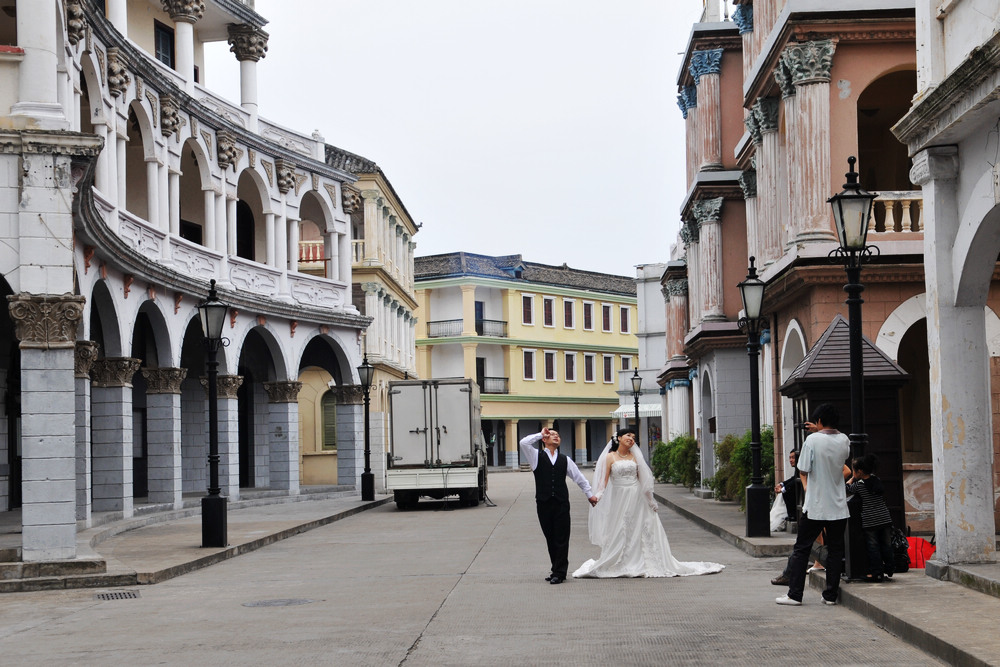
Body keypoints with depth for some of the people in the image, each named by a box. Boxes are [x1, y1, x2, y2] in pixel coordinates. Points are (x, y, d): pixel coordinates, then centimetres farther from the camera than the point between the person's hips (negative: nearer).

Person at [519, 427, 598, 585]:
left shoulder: (565, 460, 14)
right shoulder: (537, 457, 8)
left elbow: (579, 477, 21)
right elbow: (524, 443, -8)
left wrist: (590, 494, 22)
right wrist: (540, 434, 2)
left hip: (561, 503, 1)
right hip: (544, 503, -1)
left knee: (561, 539, -3)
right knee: (550, 538, 4)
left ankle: (559, 572, 1)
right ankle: (557, 570, 13)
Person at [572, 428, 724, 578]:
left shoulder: (634, 456, 9)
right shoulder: (610, 457, 1)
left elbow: (642, 479, 12)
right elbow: (604, 479, -4)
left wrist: (650, 500, 10)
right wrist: (598, 496, -19)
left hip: (636, 497, 3)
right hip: (619, 498, -3)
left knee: (643, 530, 0)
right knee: (618, 533, 0)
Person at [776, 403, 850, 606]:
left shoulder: (813, 439, -10)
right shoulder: (843, 440, 3)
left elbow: (804, 471, -8)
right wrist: (822, 431, 21)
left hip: (814, 506, -3)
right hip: (838, 506, 3)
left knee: (801, 550, 4)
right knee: (835, 550, 9)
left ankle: (794, 594, 4)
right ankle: (831, 595, 9)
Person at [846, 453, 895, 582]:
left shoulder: (859, 484, -10)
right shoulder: (877, 480, 3)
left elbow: (848, 488, 6)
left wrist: (853, 478, 17)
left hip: (870, 522, -5)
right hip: (885, 519, 5)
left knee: (873, 546, 2)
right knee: (886, 545, 12)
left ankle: (877, 573, 2)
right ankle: (888, 571, 17)